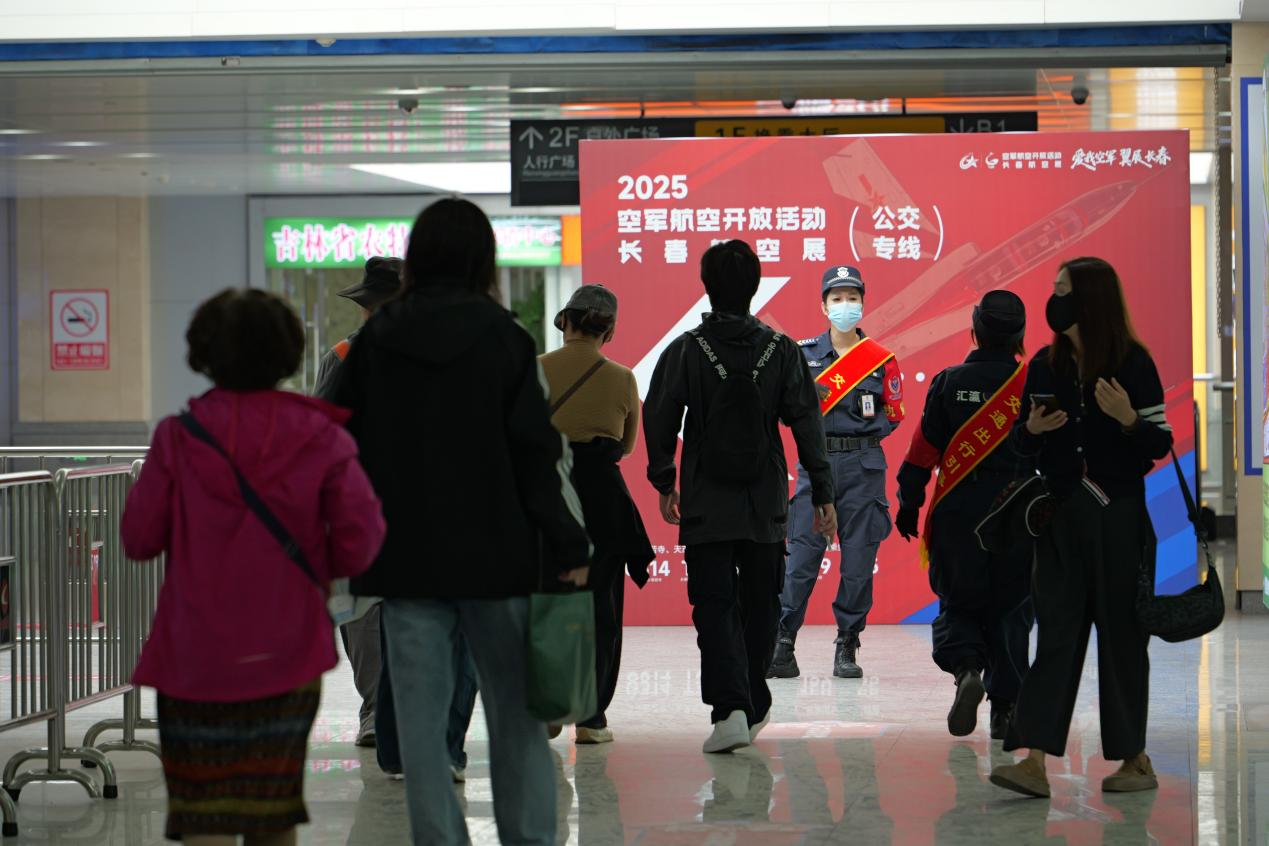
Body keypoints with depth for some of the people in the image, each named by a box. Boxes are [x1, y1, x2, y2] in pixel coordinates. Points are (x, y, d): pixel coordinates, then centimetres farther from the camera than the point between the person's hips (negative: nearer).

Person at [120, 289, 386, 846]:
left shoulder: (179, 437, -7)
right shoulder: (319, 436, -4)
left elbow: (139, 540, -3)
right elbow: (359, 542, -9)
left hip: (197, 655, -2)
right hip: (288, 653, 2)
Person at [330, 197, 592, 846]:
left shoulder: (373, 342, 3)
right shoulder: (502, 337, -5)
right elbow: (542, 451, -6)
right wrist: (569, 549, -2)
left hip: (404, 561, 1)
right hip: (495, 556, -1)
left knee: (421, 720, 5)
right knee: (516, 714, 9)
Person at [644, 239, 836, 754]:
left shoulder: (685, 351, -4)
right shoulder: (782, 351, 0)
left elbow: (658, 420, -2)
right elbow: (807, 423, -1)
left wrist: (664, 484, 11)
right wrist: (823, 494, 4)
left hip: (706, 508, -2)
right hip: (766, 508, 2)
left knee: (715, 605, -1)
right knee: (760, 606, 15)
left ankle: (731, 708, -17)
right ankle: (753, 706, 24)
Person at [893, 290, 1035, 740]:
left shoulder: (949, 383, -1)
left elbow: (924, 449, 0)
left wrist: (909, 504, 7)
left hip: (958, 512, 0)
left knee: (958, 605, 11)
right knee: (1010, 610, 9)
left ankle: (967, 668, -17)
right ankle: (1004, 707, 5)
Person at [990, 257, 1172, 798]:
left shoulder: (1133, 364, -5)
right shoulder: (1045, 365, 7)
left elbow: (1160, 444, -5)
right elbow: (1022, 445, 14)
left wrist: (1128, 418, -23)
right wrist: (1032, 429, -7)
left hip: (1118, 516, -3)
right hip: (1061, 516, 3)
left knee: (1121, 633, 3)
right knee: (1055, 632, -3)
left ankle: (1135, 759, 14)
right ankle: (1034, 762, -9)